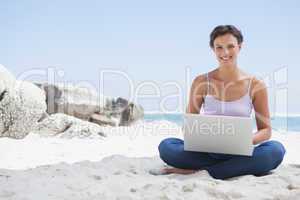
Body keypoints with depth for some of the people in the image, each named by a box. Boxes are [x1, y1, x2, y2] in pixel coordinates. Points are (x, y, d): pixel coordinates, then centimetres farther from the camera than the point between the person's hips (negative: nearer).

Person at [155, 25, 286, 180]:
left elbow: (266, 130, 4)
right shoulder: (201, 82, 2)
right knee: (166, 146, -26)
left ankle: (198, 172, -25)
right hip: (206, 152, 0)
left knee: (276, 149, -30)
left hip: (239, 154, 0)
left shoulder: (255, 86, 0)